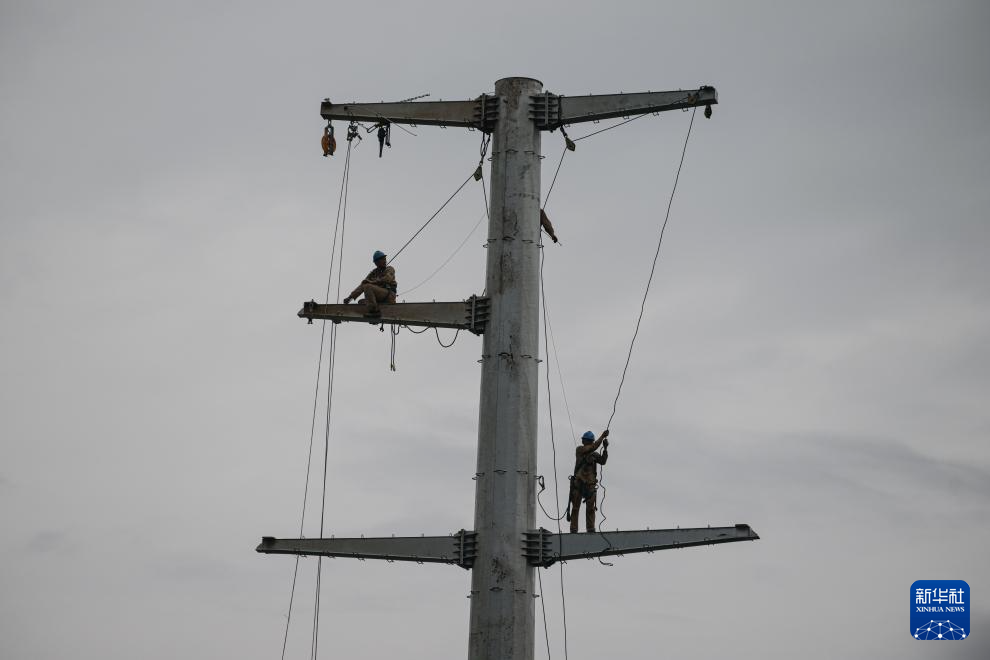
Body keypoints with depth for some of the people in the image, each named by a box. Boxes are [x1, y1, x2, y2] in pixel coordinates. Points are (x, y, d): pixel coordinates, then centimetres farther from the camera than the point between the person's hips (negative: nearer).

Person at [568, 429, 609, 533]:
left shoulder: (595, 454, 16)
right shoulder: (579, 449, 3)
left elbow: (602, 461, -1)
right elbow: (593, 447, -12)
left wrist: (605, 448, -10)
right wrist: (602, 437, -13)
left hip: (590, 484, 3)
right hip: (578, 482, -3)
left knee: (590, 508, 0)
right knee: (575, 507, -1)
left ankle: (590, 529, 1)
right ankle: (573, 529, 0)